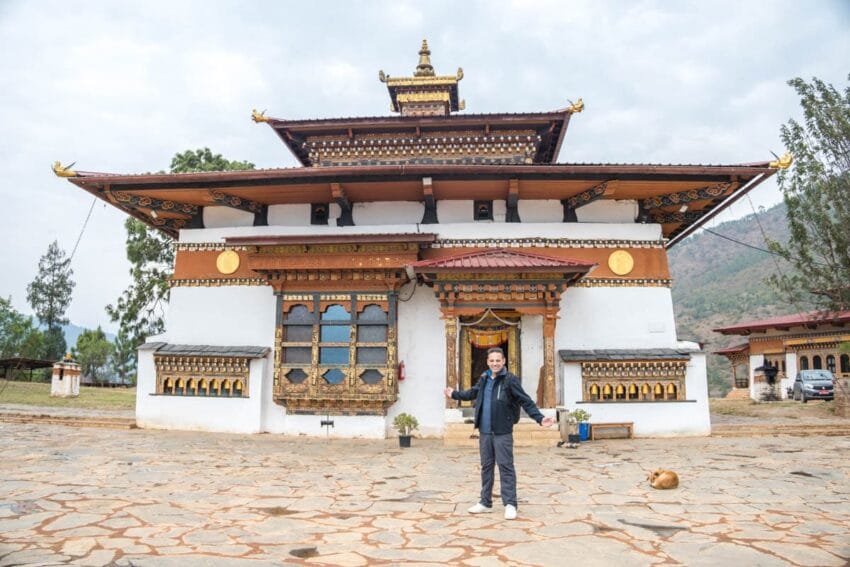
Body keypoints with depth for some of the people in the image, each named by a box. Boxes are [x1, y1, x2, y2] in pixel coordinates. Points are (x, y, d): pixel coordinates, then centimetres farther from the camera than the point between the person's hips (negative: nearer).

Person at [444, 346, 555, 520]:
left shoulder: (510, 380, -9)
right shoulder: (484, 379, 9)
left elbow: (526, 401, -13)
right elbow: (472, 393, 27)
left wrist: (539, 418, -23)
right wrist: (454, 394, 36)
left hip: (502, 432, -6)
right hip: (484, 431, 6)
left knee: (505, 466, -3)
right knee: (486, 466, 14)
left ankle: (510, 504, 5)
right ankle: (485, 502, 25)